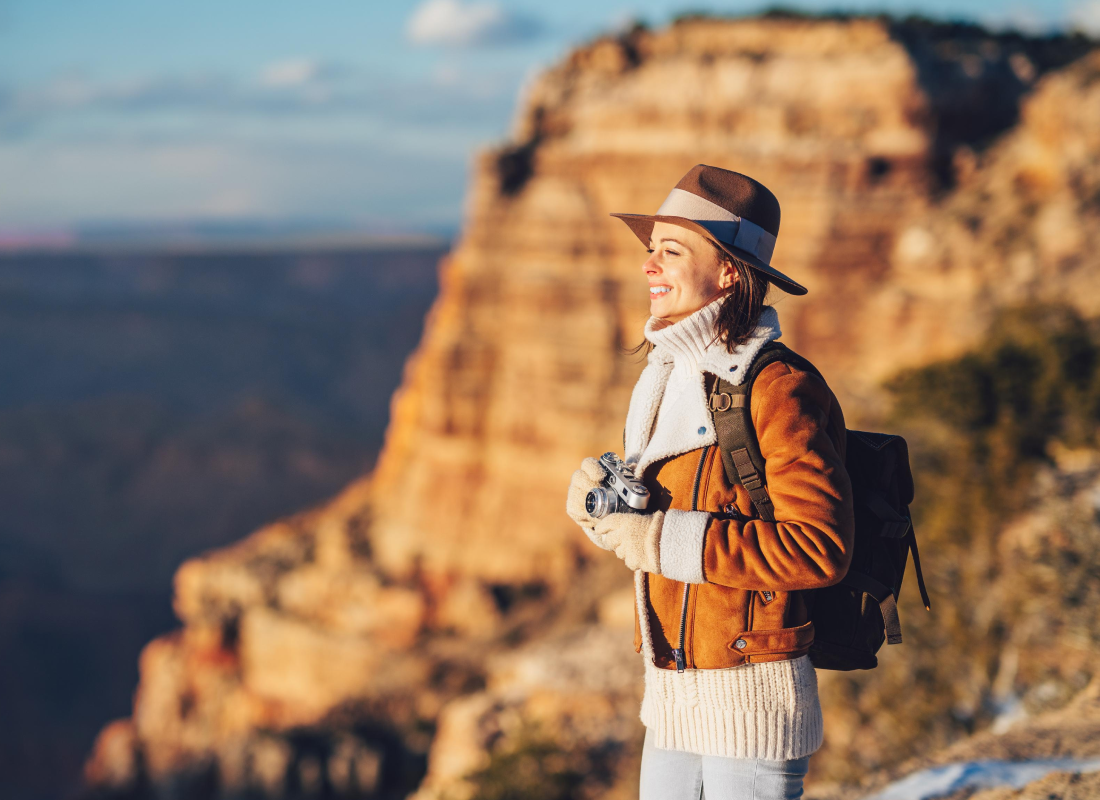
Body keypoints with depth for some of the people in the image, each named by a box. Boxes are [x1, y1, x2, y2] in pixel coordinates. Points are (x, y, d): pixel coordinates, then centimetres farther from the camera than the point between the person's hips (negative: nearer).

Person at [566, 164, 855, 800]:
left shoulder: (781, 391, -17)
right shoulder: (668, 379, 10)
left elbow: (822, 547, -25)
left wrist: (665, 540, -22)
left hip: (752, 698, -8)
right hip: (672, 700, 8)